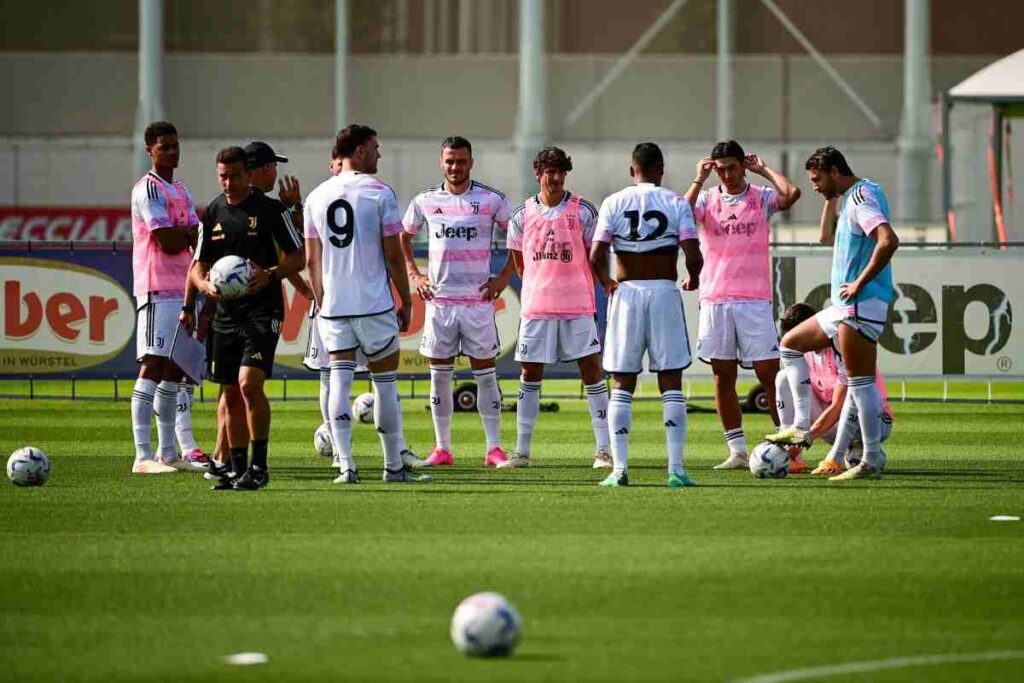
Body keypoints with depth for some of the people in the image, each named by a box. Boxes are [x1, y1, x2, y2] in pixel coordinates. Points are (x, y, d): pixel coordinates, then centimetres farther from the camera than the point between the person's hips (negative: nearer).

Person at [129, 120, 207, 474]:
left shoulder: (180, 191, 20)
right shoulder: (149, 189, -9)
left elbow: (197, 238, 11)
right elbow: (169, 243, -16)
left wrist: (182, 234, -10)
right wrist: (191, 234, 2)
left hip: (182, 287, 9)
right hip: (157, 288, -9)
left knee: (174, 369, 10)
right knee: (153, 365, -13)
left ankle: (167, 453, 15)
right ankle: (143, 456, -16)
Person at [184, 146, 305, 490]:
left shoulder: (271, 209, -3)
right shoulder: (212, 213, 10)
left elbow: (298, 258, 0)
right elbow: (199, 266, 14)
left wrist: (270, 275, -18)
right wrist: (207, 286, -8)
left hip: (263, 309, -5)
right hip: (226, 312, 5)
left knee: (249, 383, -18)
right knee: (230, 393, 8)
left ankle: (259, 466, -10)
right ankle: (237, 468, 17)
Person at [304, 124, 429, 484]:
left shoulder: (317, 197, 8)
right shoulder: (379, 193, -6)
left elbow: (312, 260, 11)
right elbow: (394, 256, -6)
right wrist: (406, 302, 3)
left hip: (333, 306, 4)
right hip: (375, 304, -4)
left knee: (339, 381, 2)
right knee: (385, 381, 6)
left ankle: (345, 465, -7)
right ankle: (394, 466, 12)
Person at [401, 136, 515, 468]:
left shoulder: (490, 200, -1)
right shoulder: (425, 201, 6)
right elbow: (403, 237, 21)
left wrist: (504, 277, -1)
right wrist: (413, 275, 10)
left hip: (478, 300, -2)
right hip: (439, 300, 2)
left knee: (485, 373, -1)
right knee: (440, 374, 4)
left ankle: (494, 448, 2)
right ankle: (442, 447, 10)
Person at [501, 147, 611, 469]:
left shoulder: (582, 211, -1)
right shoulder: (523, 214, 5)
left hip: (578, 306, -2)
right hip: (536, 307, 2)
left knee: (592, 371, -3)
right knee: (530, 375, 5)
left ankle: (603, 450, -1)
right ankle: (521, 451, 11)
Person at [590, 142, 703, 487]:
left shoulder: (613, 203, 1)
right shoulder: (676, 204, -1)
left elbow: (596, 256, -6)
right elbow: (693, 255, -9)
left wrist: (607, 282, 14)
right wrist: (693, 278, 13)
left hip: (626, 292, 1)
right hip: (665, 292, -1)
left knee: (622, 384, 6)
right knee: (671, 383, 3)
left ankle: (619, 468, 0)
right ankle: (676, 469, -2)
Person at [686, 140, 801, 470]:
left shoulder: (761, 198, 4)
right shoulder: (706, 198, 8)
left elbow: (791, 194, -16)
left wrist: (764, 169, -4)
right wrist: (698, 181, -8)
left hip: (754, 300, -2)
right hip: (715, 300, 2)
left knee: (769, 374, -5)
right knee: (723, 378, 3)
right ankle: (737, 452, 8)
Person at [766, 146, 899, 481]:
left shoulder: (862, 196, -14)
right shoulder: (848, 199, 18)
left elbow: (888, 241, -28)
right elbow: (828, 237, 32)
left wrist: (860, 283, -21)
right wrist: (832, 199, 20)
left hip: (861, 305, -11)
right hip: (845, 307, 11)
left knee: (860, 381, -9)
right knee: (790, 344, 20)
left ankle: (872, 460, -5)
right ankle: (801, 428, 15)